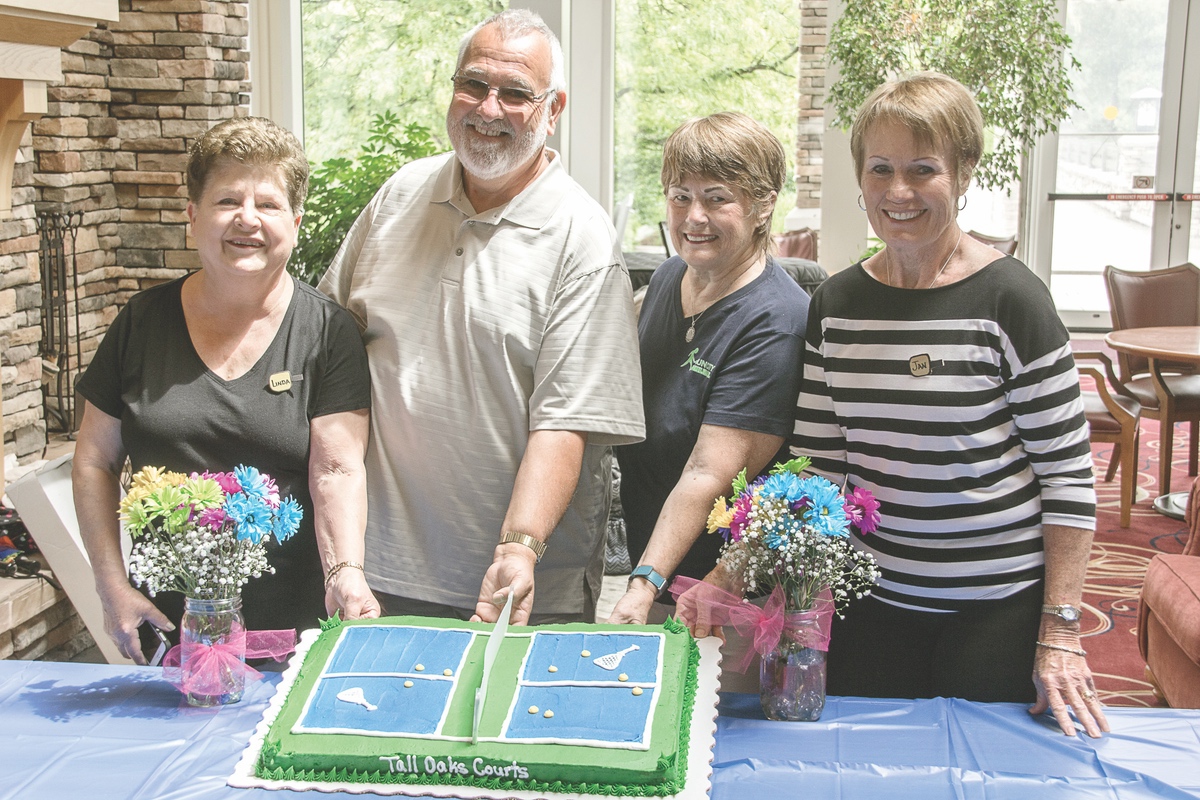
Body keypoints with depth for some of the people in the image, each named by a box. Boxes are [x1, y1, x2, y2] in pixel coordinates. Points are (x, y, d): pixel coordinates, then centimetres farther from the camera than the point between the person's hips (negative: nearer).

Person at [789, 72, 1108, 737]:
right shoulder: (835, 305, 2)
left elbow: (1069, 473, -10)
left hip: (1000, 606, -4)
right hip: (873, 601, 4)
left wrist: (1061, 632, -12)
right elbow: (816, 466, 7)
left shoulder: (1008, 298, -12)